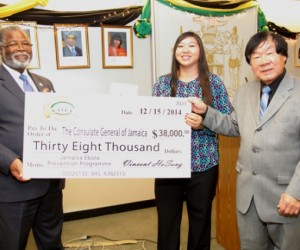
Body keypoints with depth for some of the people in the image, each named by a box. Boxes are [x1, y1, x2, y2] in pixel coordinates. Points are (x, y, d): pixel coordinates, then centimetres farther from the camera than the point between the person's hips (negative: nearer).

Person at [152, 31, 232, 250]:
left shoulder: (214, 82, 1)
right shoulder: (162, 83, 5)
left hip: (203, 164, -1)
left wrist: (203, 123, -18)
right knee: (167, 222, 10)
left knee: (201, 222, 14)